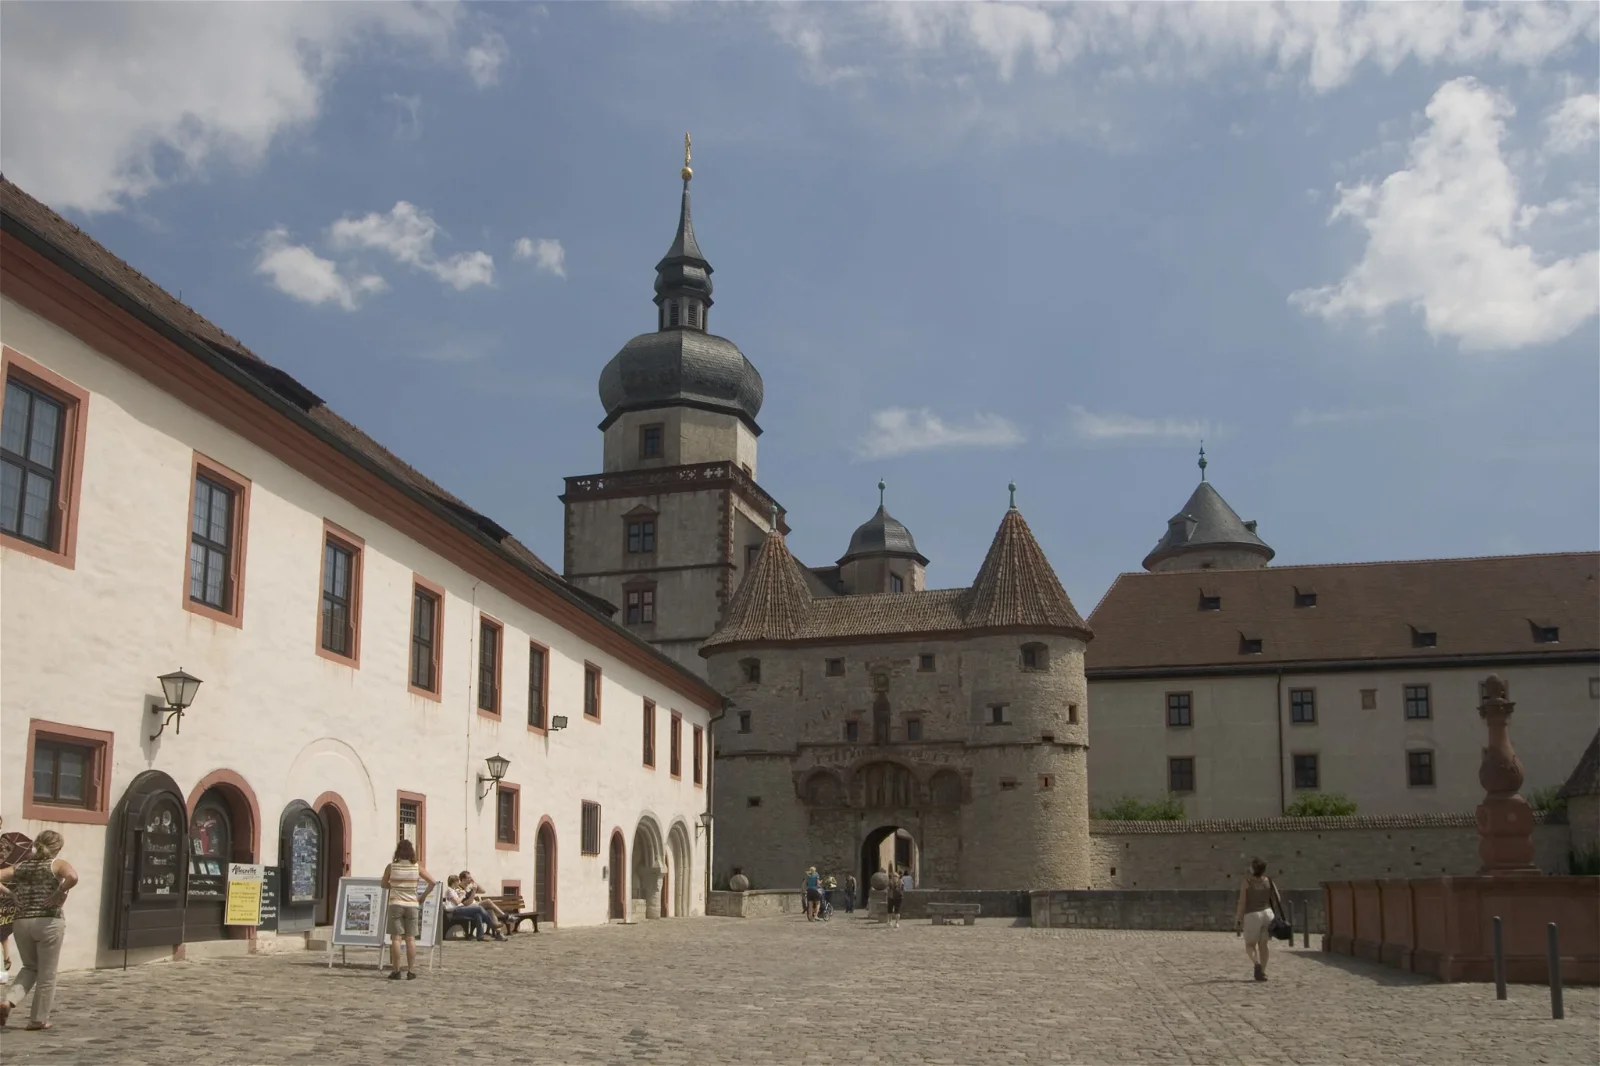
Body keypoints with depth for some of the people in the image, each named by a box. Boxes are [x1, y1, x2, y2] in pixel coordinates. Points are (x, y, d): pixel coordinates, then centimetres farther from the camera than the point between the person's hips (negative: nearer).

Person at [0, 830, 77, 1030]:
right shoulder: (58, 864, -3)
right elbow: (72, 877, -24)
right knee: (47, 974, 9)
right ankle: (38, 1019, 15)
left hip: (22, 923, 4)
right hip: (49, 922, -4)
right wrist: (60, 893, -11)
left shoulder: (21, 866, 11)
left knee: (30, 967, 24)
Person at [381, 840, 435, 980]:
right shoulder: (417, 868, -1)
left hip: (396, 904, -1)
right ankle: (411, 971, 4)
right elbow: (433, 882, -1)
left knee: (396, 938, 1)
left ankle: (396, 971, 1)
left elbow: (384, 885, 8)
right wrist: (423, 896, 9)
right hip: (412, 904, 1)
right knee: (410, 938, 4)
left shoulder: (391, 867, -4)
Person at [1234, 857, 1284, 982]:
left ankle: (1257, 963, -18)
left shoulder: (1246, 882, -6)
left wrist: (1238, 922, -6)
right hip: (1267, 913, 4)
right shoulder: (1269, 881, 5)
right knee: (1263, 945, 15)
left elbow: (1242, 903, -9)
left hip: (1252, 916, -4)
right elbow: (1278, 899, 3)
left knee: (1250, 945, 10)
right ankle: (1262, 972, 9)